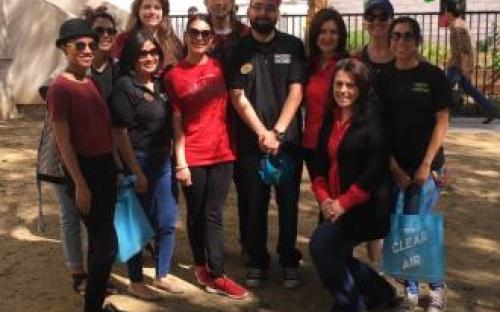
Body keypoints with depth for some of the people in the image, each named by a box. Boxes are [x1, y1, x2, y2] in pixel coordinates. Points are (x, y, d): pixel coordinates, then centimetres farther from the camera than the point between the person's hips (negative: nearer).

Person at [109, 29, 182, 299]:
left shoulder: (160, 85, 9)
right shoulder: (124, 87, -12)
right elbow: (119, 132, -14)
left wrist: (172, 158, 11)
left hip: (163, 162, 7)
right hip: (139, 163, -7)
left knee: (167, 223, 12)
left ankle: (161, 276, 28)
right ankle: (135, 282, 21)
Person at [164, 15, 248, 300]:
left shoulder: (220, 68, 5)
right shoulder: (174, 75, -2)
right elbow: (176, 122, -3)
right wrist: (180, 162, -8)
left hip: (222, 153, 2)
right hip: (193, 157, -2)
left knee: (213, 216, 4)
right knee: (196, 215, 10)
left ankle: (215, 275, 10)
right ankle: (201, 265, 26)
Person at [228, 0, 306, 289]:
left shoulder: (293, 46, 2)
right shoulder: (238, 50, 3)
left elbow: (296, 92, -4)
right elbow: (238, 97, -2)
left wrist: (277, 132, -12)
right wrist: (263, 133, -10)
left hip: (288, 139, 0)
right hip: (251, 142, 0)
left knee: (289, 203, 6)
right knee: (255, 204, 7)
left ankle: (290, 261, 20)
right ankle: (258, 261, 21)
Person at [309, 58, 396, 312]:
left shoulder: (372, 121, -11)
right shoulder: (330, 119, 9)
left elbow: (375, 170, -18)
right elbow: (320, 162, 10)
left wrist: (344, 202, -17)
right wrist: (323, 197, -5)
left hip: (364, 206, -8)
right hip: (334, 206, 8)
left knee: (321, 244, -19)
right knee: (333, 255, 13)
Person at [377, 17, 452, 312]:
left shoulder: (433, 75, -3)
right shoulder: (384, 78, 4)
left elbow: (442, 121, -5)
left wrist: (426, 164, -11)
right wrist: (393, 165, -5)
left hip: (426, 164, -3)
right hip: (394, 166, 3)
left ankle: (437, 287, 19)